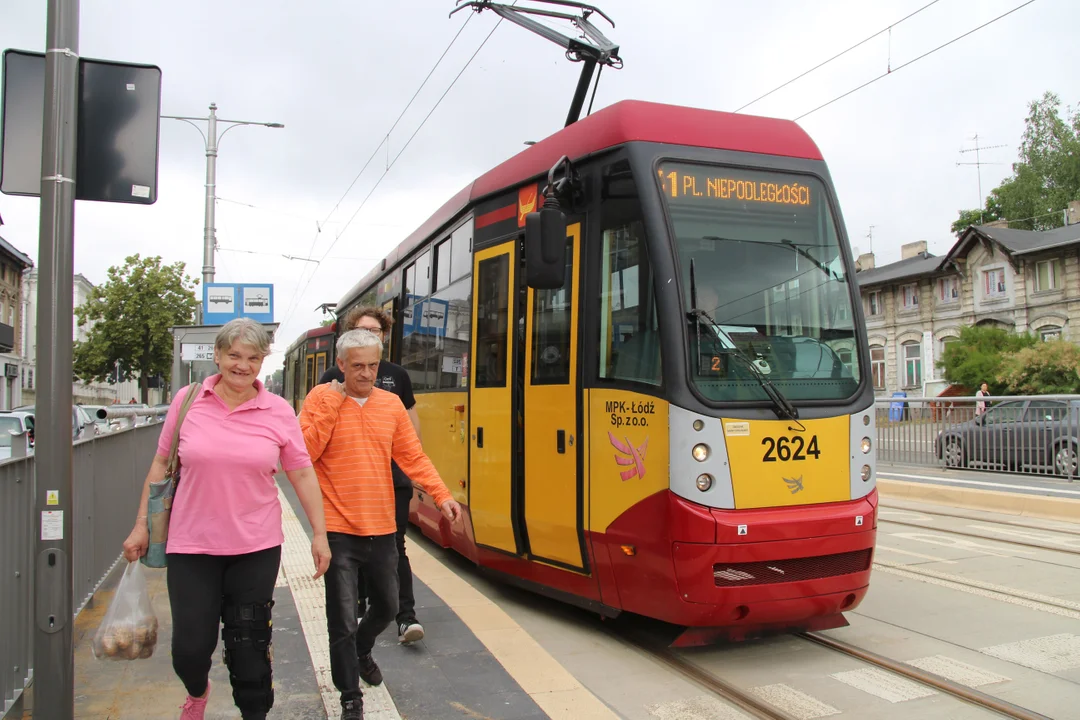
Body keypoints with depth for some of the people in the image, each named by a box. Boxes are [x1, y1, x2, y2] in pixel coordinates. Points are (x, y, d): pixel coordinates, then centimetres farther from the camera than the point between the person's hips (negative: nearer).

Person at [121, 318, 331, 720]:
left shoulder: (278, 412, -3)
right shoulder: (187, 401, -1)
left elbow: (303, 475, 1)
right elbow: (161, 466, 7)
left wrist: (319, 534, -1)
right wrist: (141, 526, 7)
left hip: (256, 548, 0)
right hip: (191, 546, 1)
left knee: (249, 643, 8)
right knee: (190, 646, 4)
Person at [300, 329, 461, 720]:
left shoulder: (391, 404, 4)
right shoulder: (321, 399, -6)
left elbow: (413, 457, 6)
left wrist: (441, 495, -5)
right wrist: (330, 408, -20)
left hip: (382, 529, 4)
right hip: (339, 530, -4)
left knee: (387, 605, 20)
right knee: (343, 620, 0)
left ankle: (362, 652, 51)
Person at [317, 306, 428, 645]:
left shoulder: (397, 375, 6)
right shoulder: (334, 377, 3)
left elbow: (412, 419, 14)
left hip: (394, 478, 0)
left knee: (395, 547, -3)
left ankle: (407, 617, -2)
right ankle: (358, 610, 27)